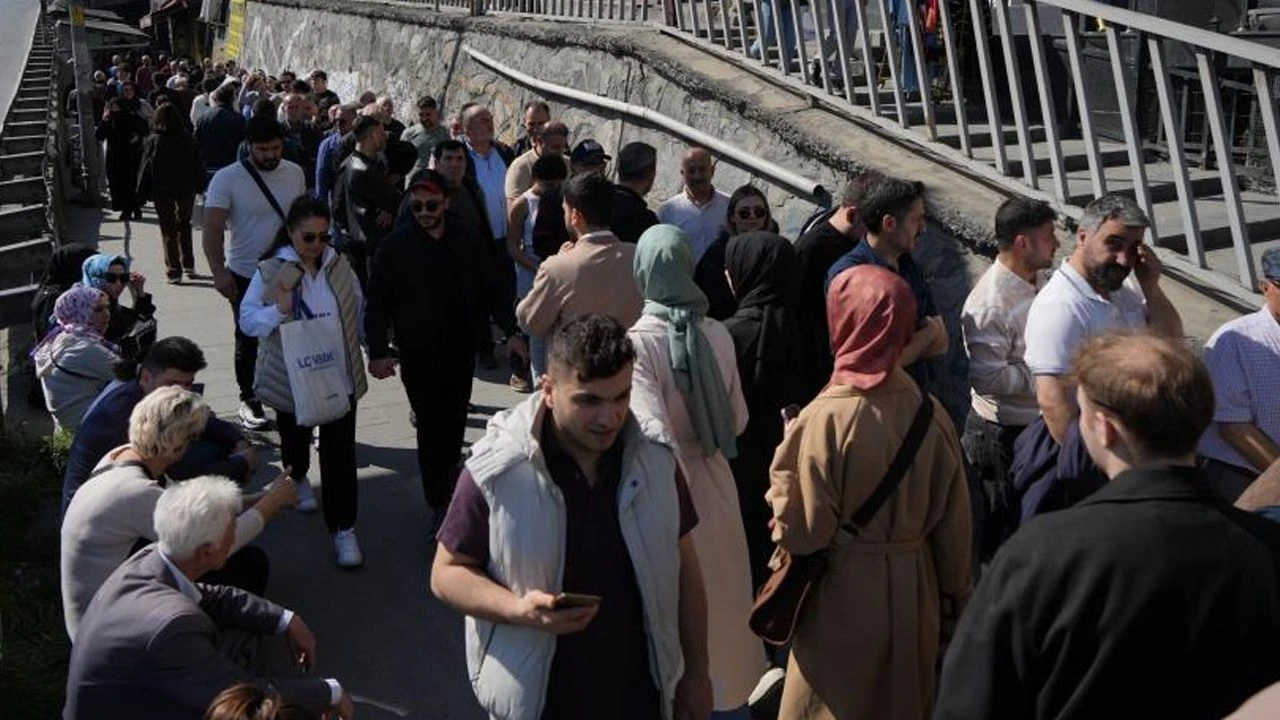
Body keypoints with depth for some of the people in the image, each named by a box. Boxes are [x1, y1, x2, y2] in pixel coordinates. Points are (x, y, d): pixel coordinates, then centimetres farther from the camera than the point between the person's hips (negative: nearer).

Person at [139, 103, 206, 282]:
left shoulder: (153, 141, -10)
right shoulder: (187, 138, -4)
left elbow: (147, 167, -7)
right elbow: (198, 164, 0)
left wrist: (143, 192, 0)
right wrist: (200, 185, 9)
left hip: (162, 190, -2)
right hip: (186, 188, 2)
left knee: (168, 229, 4)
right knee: (184, 225, 19)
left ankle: (173, 270, 3)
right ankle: (188, 264, 19)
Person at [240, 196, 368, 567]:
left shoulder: (339, 265, -1)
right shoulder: (271, 271, -10)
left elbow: (360, 310, 11)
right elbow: (247, 320, -10)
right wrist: (281, 306, -27)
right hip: (292, 380, -1)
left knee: (340, 453, -4)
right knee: (295, 437, 24)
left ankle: (343, 528, 2)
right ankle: (298, 479, 56)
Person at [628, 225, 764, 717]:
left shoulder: (640, 341, -22)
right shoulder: (717, 334, -8)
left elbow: (653, 430, -28)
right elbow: (737, 420, 1)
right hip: (713, 479, 4)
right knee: (720, 588, 23)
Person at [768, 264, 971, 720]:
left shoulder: (825, 418, -20)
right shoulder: (931, 414, -7)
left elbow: (802, 534, -18)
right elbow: (954, 524, 0)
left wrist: (783, 476, -1)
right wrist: (953, 604, 12)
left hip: (843, 601, -4)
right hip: (914, 595, 4)